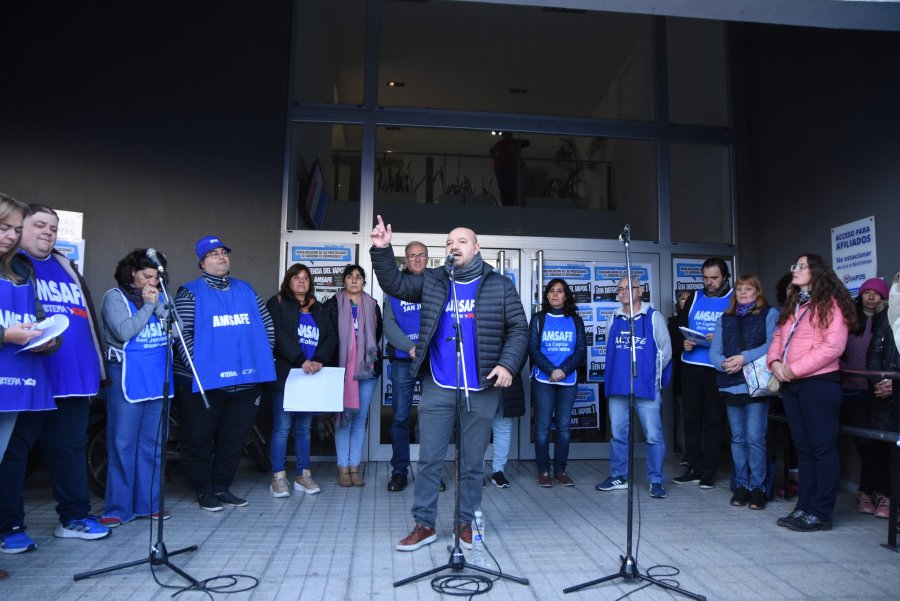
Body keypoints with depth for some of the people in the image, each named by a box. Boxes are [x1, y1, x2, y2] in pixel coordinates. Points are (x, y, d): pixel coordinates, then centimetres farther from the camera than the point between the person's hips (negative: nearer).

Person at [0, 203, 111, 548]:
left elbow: (89, 318, 21)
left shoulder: (67, 270, 19)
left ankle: (74, 517, 21)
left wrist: (98, 364, 18)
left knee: (70, 449, 11)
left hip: (73, 378, 6)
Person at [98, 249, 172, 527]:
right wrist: (147, 305, -10)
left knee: (152, 443, 9)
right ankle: (117, 507, 7)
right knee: (122, 442, -2)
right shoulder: (115, 297, -1)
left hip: (158, 378, 5)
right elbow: (124, 332, -15)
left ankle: (149, 502, 18)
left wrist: (158, 304, -8)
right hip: (126, 378, -4)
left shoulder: (160, 296, 12)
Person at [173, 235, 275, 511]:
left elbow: (267, 325, 16)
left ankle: (222, 486, 29)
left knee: (235, 436, 13)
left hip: (245, 380, 5)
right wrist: (197, 366, -20)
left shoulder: (245, 289, 12)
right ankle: (204, 490, 23)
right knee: (199, 437, 5)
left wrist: (263, 359, 7)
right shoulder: (191, 292, -2)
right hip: (202, 381, -4)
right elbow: (182, 332, -11)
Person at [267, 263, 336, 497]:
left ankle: (303, 476, 16)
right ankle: (278, 477, 5)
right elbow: (277, 334, -11)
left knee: (304, 427, 9)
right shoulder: (277, 304, 4)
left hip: (311, 377, 4)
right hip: (285, 374, -4)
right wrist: (301, 360, -21)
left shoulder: (318, 309, 18)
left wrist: (319, 360, -12)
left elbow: (331, 337, 6)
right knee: (282, 427, -3)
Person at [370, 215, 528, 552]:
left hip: (481, 390, -1)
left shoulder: (500, 285, 1)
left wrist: (507, 364, -14)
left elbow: (518, 329, 0)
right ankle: (424, 524, 19)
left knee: (472, 462, 10)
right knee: (429, 459, 7)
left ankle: (465, 522, 26)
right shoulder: (432, 281, 7)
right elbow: (394, 284, 4)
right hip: (437, 388, 2)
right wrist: (381, 251, -11)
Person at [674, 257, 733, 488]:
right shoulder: (694, 298, 12)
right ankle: (693, 467, 18)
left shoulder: (734, 299, 0)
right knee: (691, 417, 8)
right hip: (691, 366, 4)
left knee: (713, 419, 3)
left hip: (718, 368, -4)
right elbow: (680, 327, 13)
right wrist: (684, 341, -6)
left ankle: (709, 471, 13)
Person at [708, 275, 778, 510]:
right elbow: (714, 350, 9)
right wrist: (723, 363, -12)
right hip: (731, 385, 4)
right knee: (738, 438, 10)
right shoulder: (725, 319, 18)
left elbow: (773, 345, -9)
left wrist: (745, 358, -18)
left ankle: (757, 487, 4)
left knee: (755, 438, -7)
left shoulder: (770, 314, 6)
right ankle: (741, 485, 18)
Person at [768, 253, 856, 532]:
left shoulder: (830, 303, -5)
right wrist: (775, 362, -2)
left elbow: (833, 346, -15)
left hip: (819, 383, -8)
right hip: (790, 384, 8)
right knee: (803, 449, 12)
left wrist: (794, 369, -16)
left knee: (822, 449, -1)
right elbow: (778, 337, 18)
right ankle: (804, 507, 19)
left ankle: (821, 513, 5)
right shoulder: (792, 305, 20)